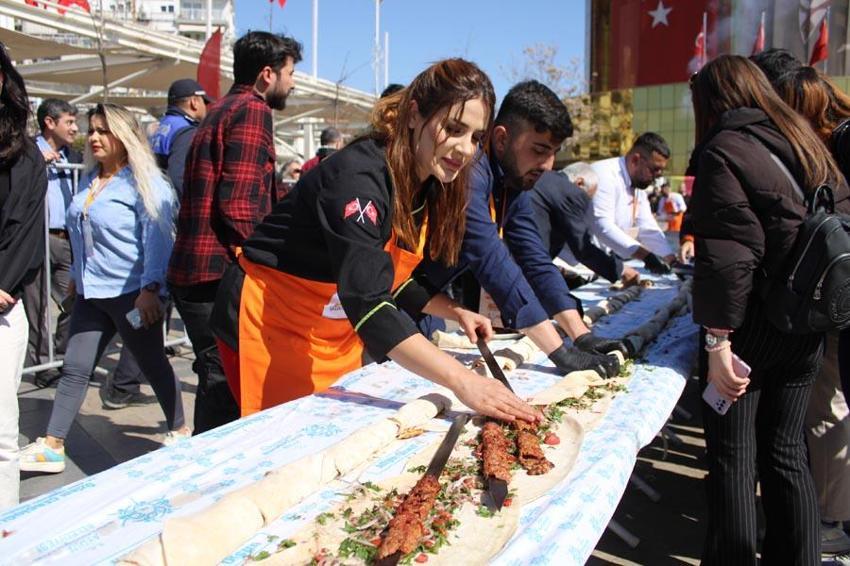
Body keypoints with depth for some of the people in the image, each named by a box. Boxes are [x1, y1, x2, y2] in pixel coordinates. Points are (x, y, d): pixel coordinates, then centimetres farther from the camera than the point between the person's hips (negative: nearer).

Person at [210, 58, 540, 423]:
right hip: (272, 323, -8)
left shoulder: (428, 187, -1)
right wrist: (461, 381, -45)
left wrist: (456, 312, 0)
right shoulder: (359, 175, -28)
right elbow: (367, 302, -39)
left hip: (338, 335, 8)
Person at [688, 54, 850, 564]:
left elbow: (726, 255, -20)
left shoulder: (722, 152, -11)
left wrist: (718, 340, -20)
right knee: (786, 452, 17)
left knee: (733, 459, 5)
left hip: (752, 323, -7)